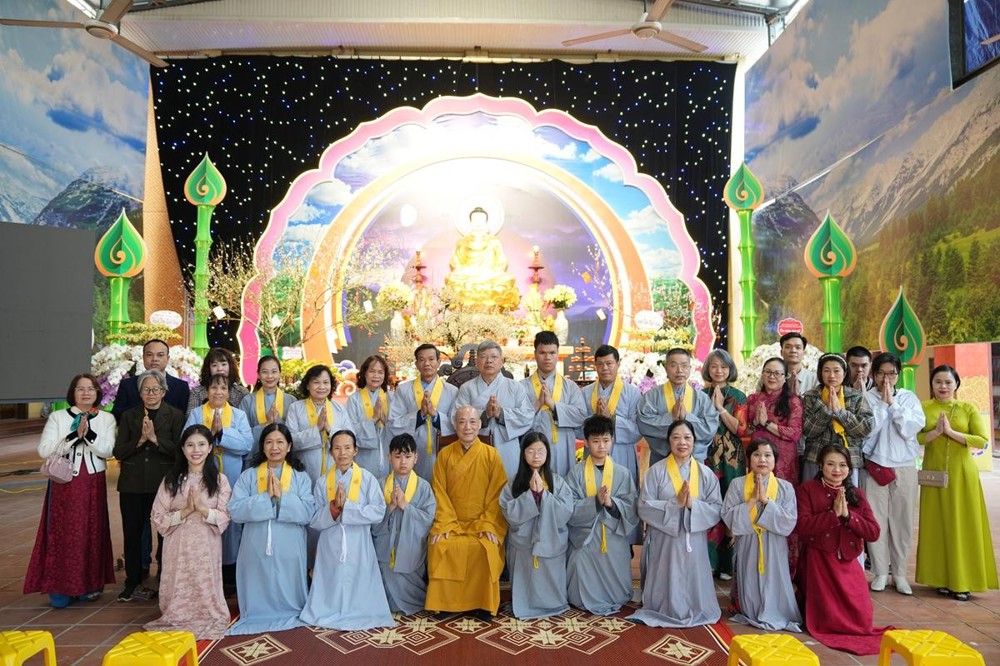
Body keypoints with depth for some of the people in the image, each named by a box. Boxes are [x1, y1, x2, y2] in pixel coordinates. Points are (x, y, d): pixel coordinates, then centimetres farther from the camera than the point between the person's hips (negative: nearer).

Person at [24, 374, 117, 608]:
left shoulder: (106, 419, 5)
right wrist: (75, 436, -18)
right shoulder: (57, 417, 2)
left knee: (92, 532, 5)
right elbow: (44, 450, -8)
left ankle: (89, 585, 16)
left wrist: (88, 433, -21)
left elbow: (107, 451, -7)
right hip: (64, 483, -1)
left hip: (93, 485, 1)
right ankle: (60, 588, 6)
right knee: (62, 533, -3)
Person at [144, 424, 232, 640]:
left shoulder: (220, 480, 0)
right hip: (178, 548, 1)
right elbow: (159, 518, 1)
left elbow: (225, 518, -4)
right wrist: (185, 511, -13)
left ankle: (208, 620, 17)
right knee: (179, 591, 3)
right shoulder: (171, 480, 3)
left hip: (206, 548, -1)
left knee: (205, 589, -1)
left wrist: (202, 508, -19)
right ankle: (177, 622, 21)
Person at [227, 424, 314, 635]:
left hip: (289, 552, 0)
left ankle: (289, 615, 29)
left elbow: (307, 512, -9)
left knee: (289, 600, 8)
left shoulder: (300, 477, 3)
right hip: (256, 551, 1)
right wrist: (267, 496, -16)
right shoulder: (248, 476, 5)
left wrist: (281, 496, -17)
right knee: (258, 602, 8)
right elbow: (235, 511, -7)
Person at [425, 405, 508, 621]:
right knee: (440, 546, -27)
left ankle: (482, 604, -10)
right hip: (452, 523, 1)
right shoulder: (445, 455, 5)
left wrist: (488, 526, -13)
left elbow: (497, 494, -2)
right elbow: (439, 493, 1)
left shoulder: (491, 455, 1)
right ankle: (444, 603, -9)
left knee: (486, 549, -29)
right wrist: (444, 524, -11)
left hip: (482, 523, -1)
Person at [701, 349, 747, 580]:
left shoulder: (738, 396, 7)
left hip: (731, 460, 0)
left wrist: (720, 407, -8)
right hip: (705, 457, 0)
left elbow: (739, 428, -4)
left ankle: (726, 563, 11)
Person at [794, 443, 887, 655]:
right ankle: (806, 600, 23)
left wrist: (847, 514, -13)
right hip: (817, 563, -4)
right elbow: (800, 526, -17)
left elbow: (874, 532, 0)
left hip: (848, 564, 4)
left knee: (862, 620, -2)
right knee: (829, 620, -9)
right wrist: (833, 513, -19)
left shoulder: (856, 495, 9)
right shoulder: (807, 489, -4)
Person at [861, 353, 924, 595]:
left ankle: (899, 573, 20)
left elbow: (910, 429, -9)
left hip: (904, 467, 2)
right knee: (876, 520, 1)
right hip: (874, 466, -2)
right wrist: (883, 402, -9)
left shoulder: (909, 398, 5)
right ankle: (880, 572, 14)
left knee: (902, 521, 6)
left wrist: (892, 403, -11)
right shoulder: (866, 398, -1)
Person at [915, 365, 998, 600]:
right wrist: (935, 432, -17)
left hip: (962, 474, 0)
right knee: (938, 525, 5)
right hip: (934, 473, 0)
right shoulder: (923, 408, 3)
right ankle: (942, 578, 14)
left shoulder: (968, 408, 2)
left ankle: (962, 581, 11)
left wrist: (951, 432, -16)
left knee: (963, 526, 2)